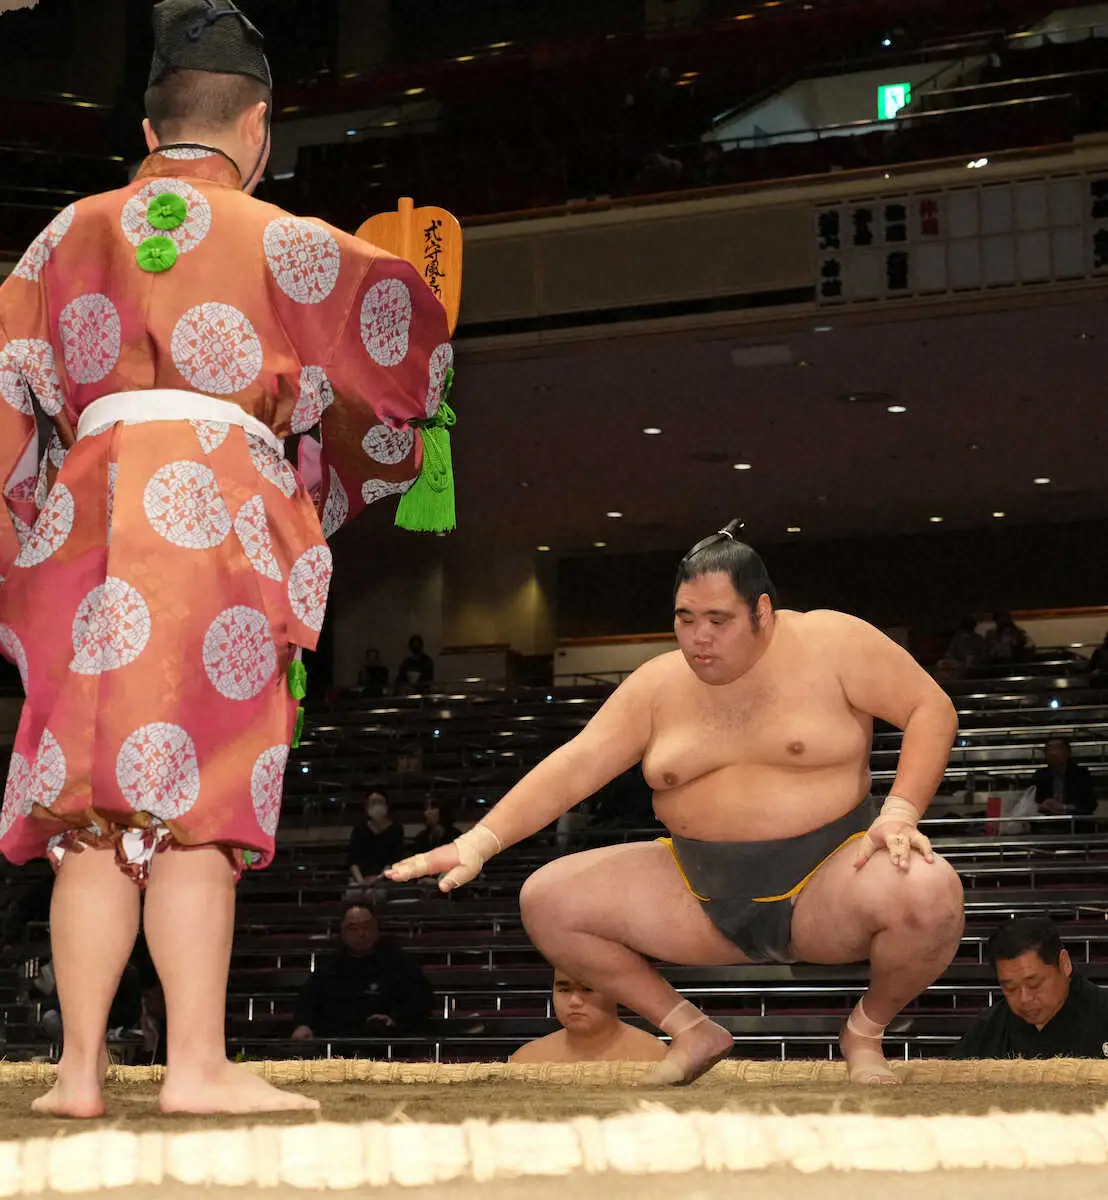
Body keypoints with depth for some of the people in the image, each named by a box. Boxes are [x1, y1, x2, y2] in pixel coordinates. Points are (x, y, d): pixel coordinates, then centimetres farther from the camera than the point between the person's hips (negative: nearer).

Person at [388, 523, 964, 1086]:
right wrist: (478, 843, -13)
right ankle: (690, 1031, 7)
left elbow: (932, 709, -5)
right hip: (700, 894, 4)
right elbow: (572, 768, -2)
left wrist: (899, 813, -19)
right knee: (546, 900, -9)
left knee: (930, 894, -35)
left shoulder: (831, 643, -6)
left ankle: (865, 1031, -2)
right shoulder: (658, 684, 4)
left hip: (826, 879, -4)